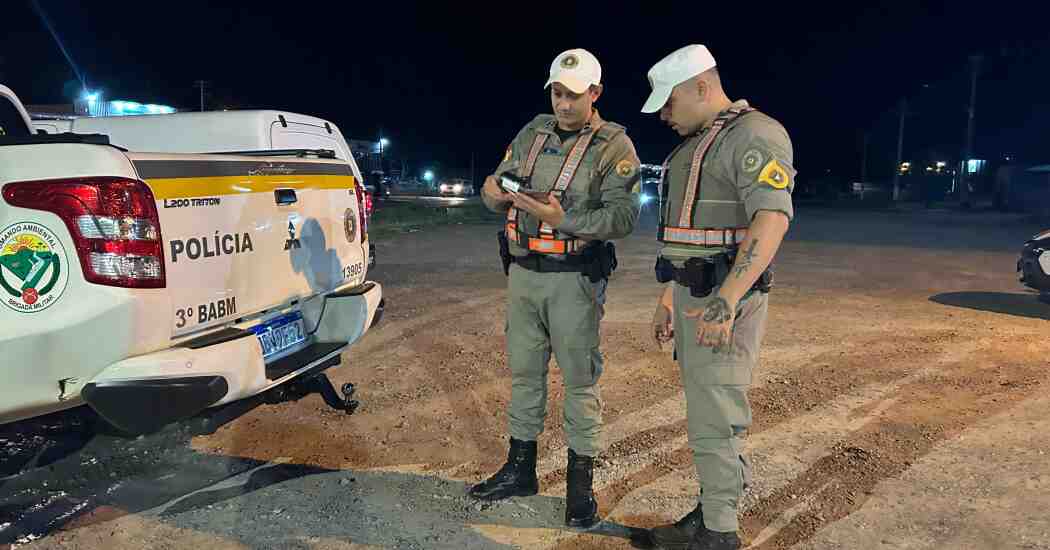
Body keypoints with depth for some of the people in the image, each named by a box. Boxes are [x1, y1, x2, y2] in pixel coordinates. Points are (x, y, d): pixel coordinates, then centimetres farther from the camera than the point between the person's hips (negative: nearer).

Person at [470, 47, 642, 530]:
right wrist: (495, 191, -12)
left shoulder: (614, 145, -6)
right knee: (524, 371, 13)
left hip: (574, 278, -5)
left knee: (580, 378, 2)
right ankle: (520, 468, 28)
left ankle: (580, 483, 16)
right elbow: (496, 191, 12)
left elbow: (622, 217, -16)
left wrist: (564, 219, -27)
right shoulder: (532, 133, 9)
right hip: (523, 272, 5)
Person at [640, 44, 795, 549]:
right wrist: (667, 298, 21)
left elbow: (772, 220, -24)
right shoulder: (693, 146, 18)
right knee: (706, 409, 15)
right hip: (692, 294, 9)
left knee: (715, 418, -3)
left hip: (724, 298, -9)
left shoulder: (754, 134, -12)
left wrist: (725, 301, -31)